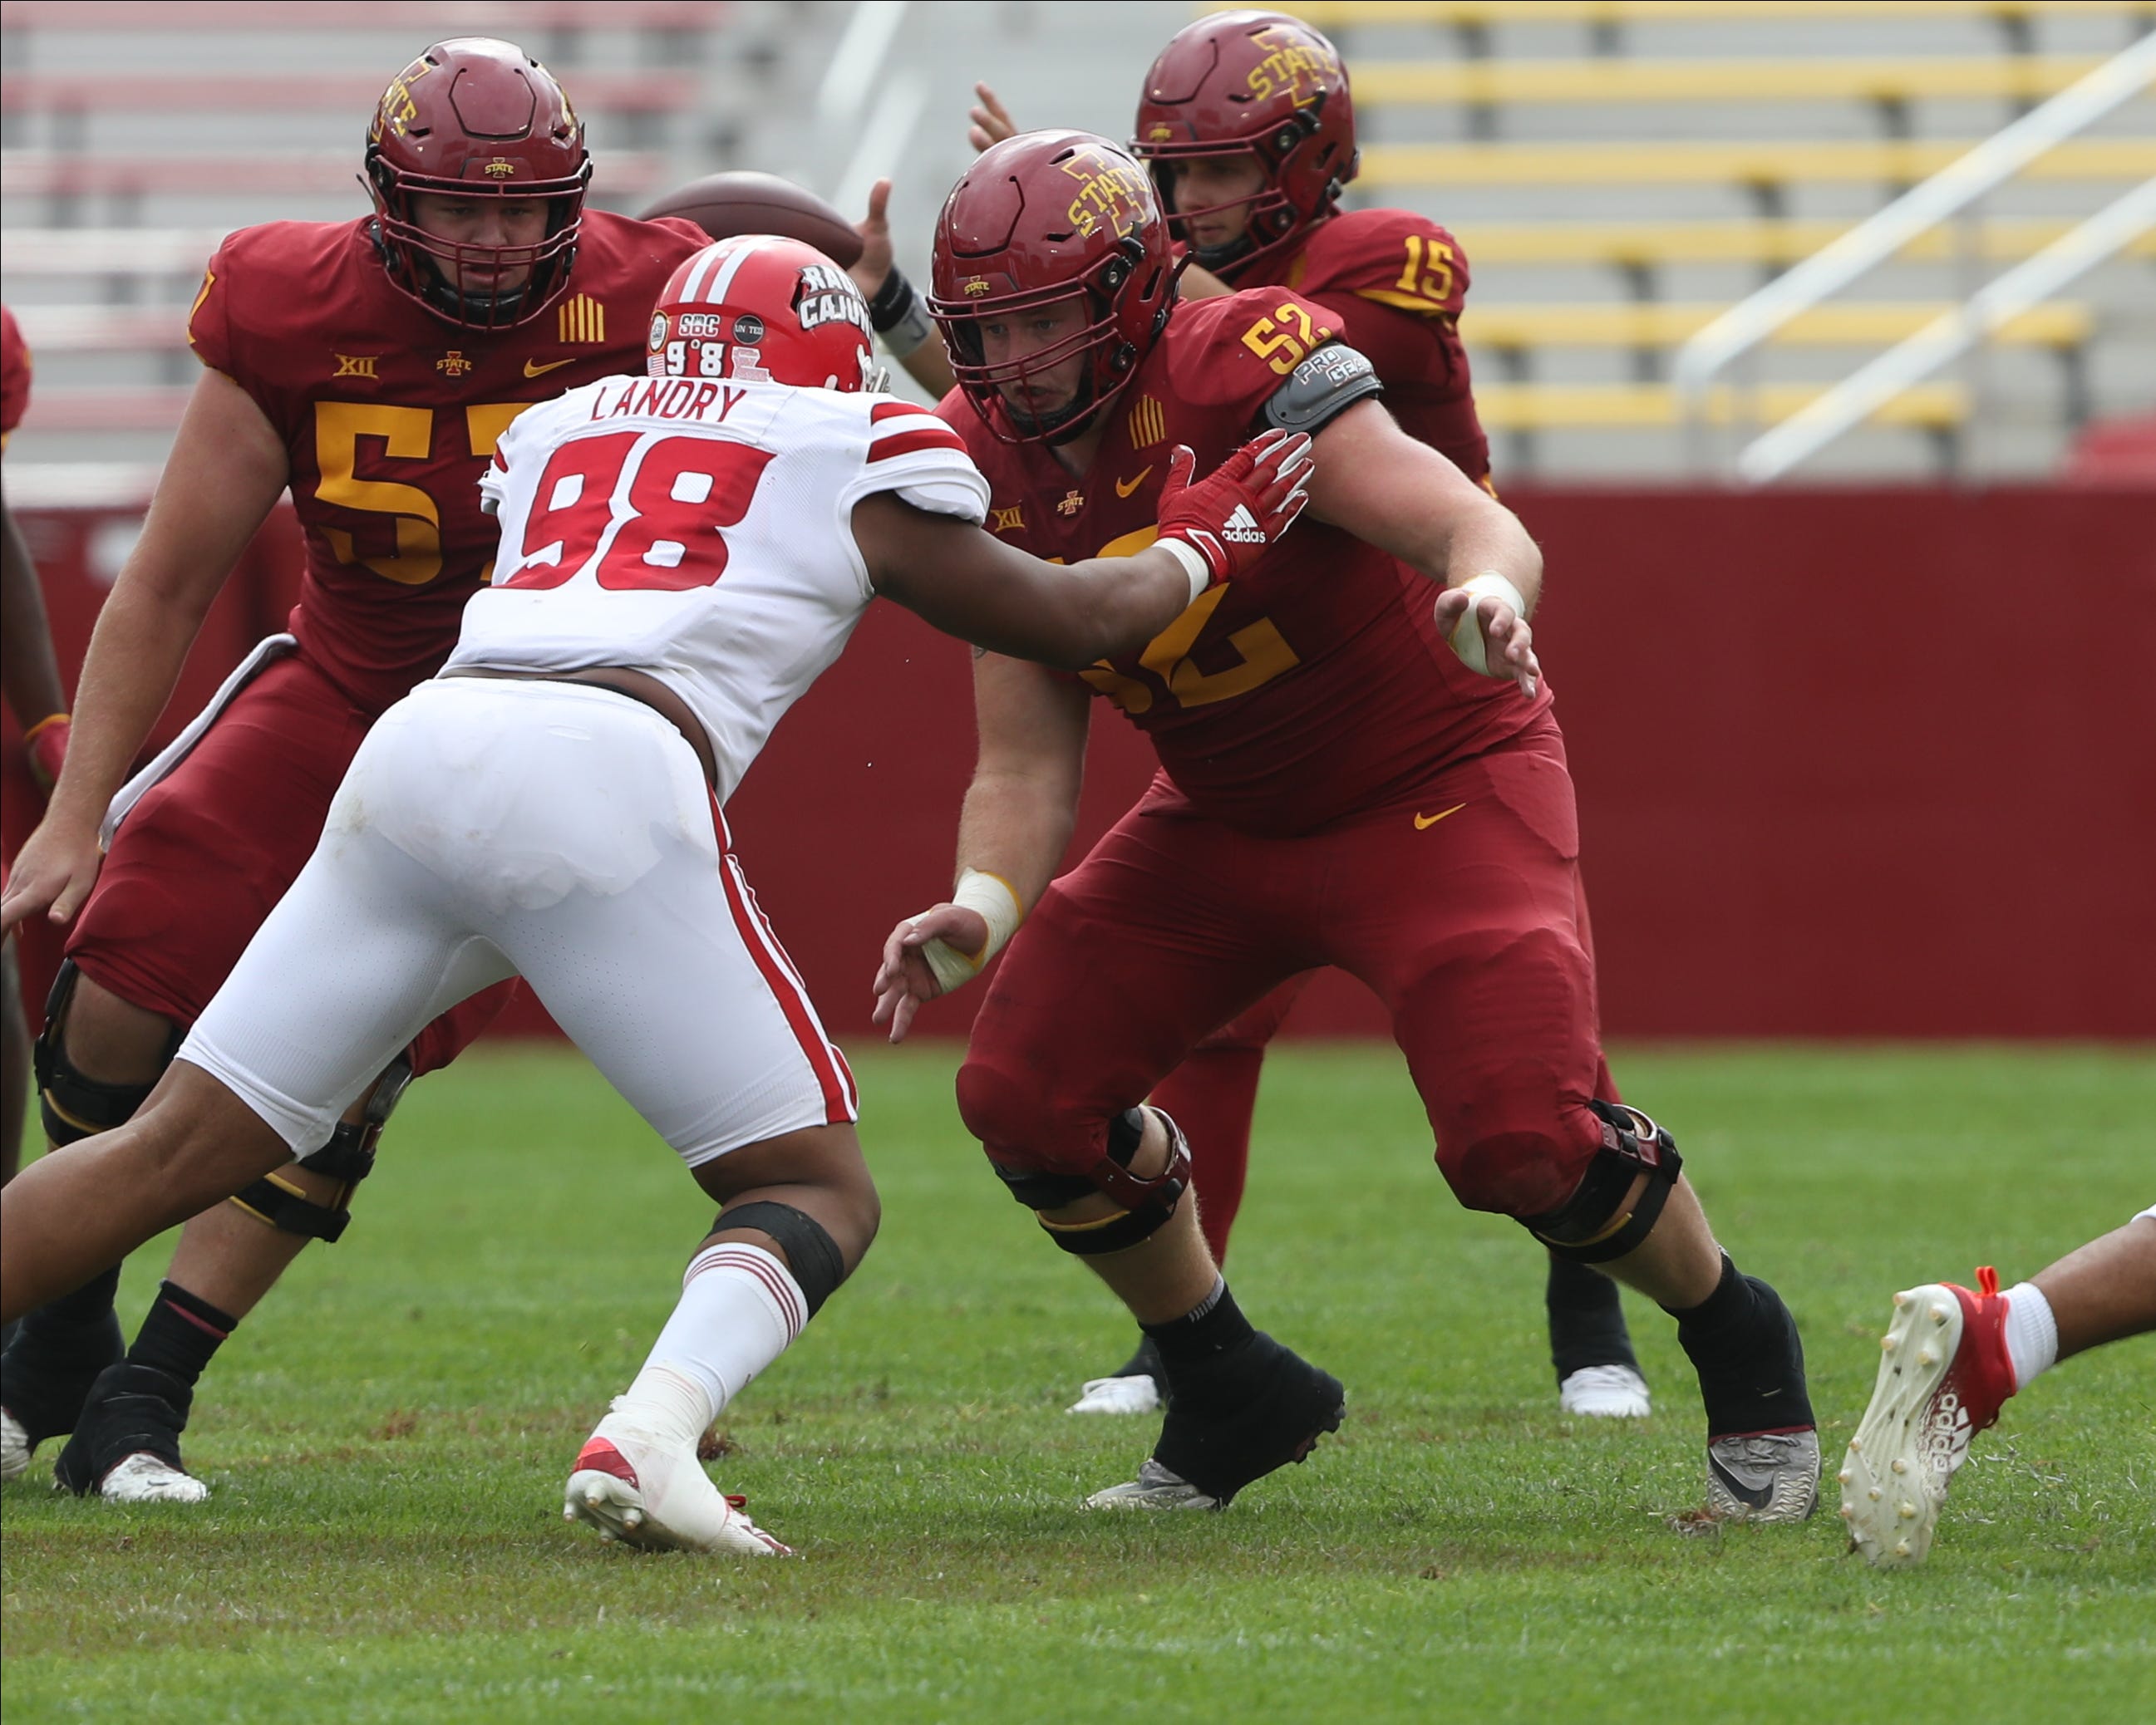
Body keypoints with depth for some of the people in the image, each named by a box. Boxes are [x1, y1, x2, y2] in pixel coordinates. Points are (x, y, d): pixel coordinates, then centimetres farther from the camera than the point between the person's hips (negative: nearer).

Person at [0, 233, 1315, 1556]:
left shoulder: (556, 433, 30)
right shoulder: (856, 456, 19)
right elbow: (1069, 623, 29)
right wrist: (1200, 546, 48)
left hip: (417, 749, 5)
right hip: (603, 783, -4)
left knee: (179, 1148, 10)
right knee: (819, 1193, 6)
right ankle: (646, 1438, -22)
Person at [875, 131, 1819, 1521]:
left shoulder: (1237, 378, -26)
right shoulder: (998, 478, -8)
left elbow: (1485, 532, -36)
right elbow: (1025, 764, -7)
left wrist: (1492, 598, -60)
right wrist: (983, 909, -27)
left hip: (1440, 784, -7)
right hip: (1229, 820, 7)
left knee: (1522, 1135, -23)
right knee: (1027, 1090, -5)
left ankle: (1745, 1357, 7)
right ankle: (1234, 1403, 16)